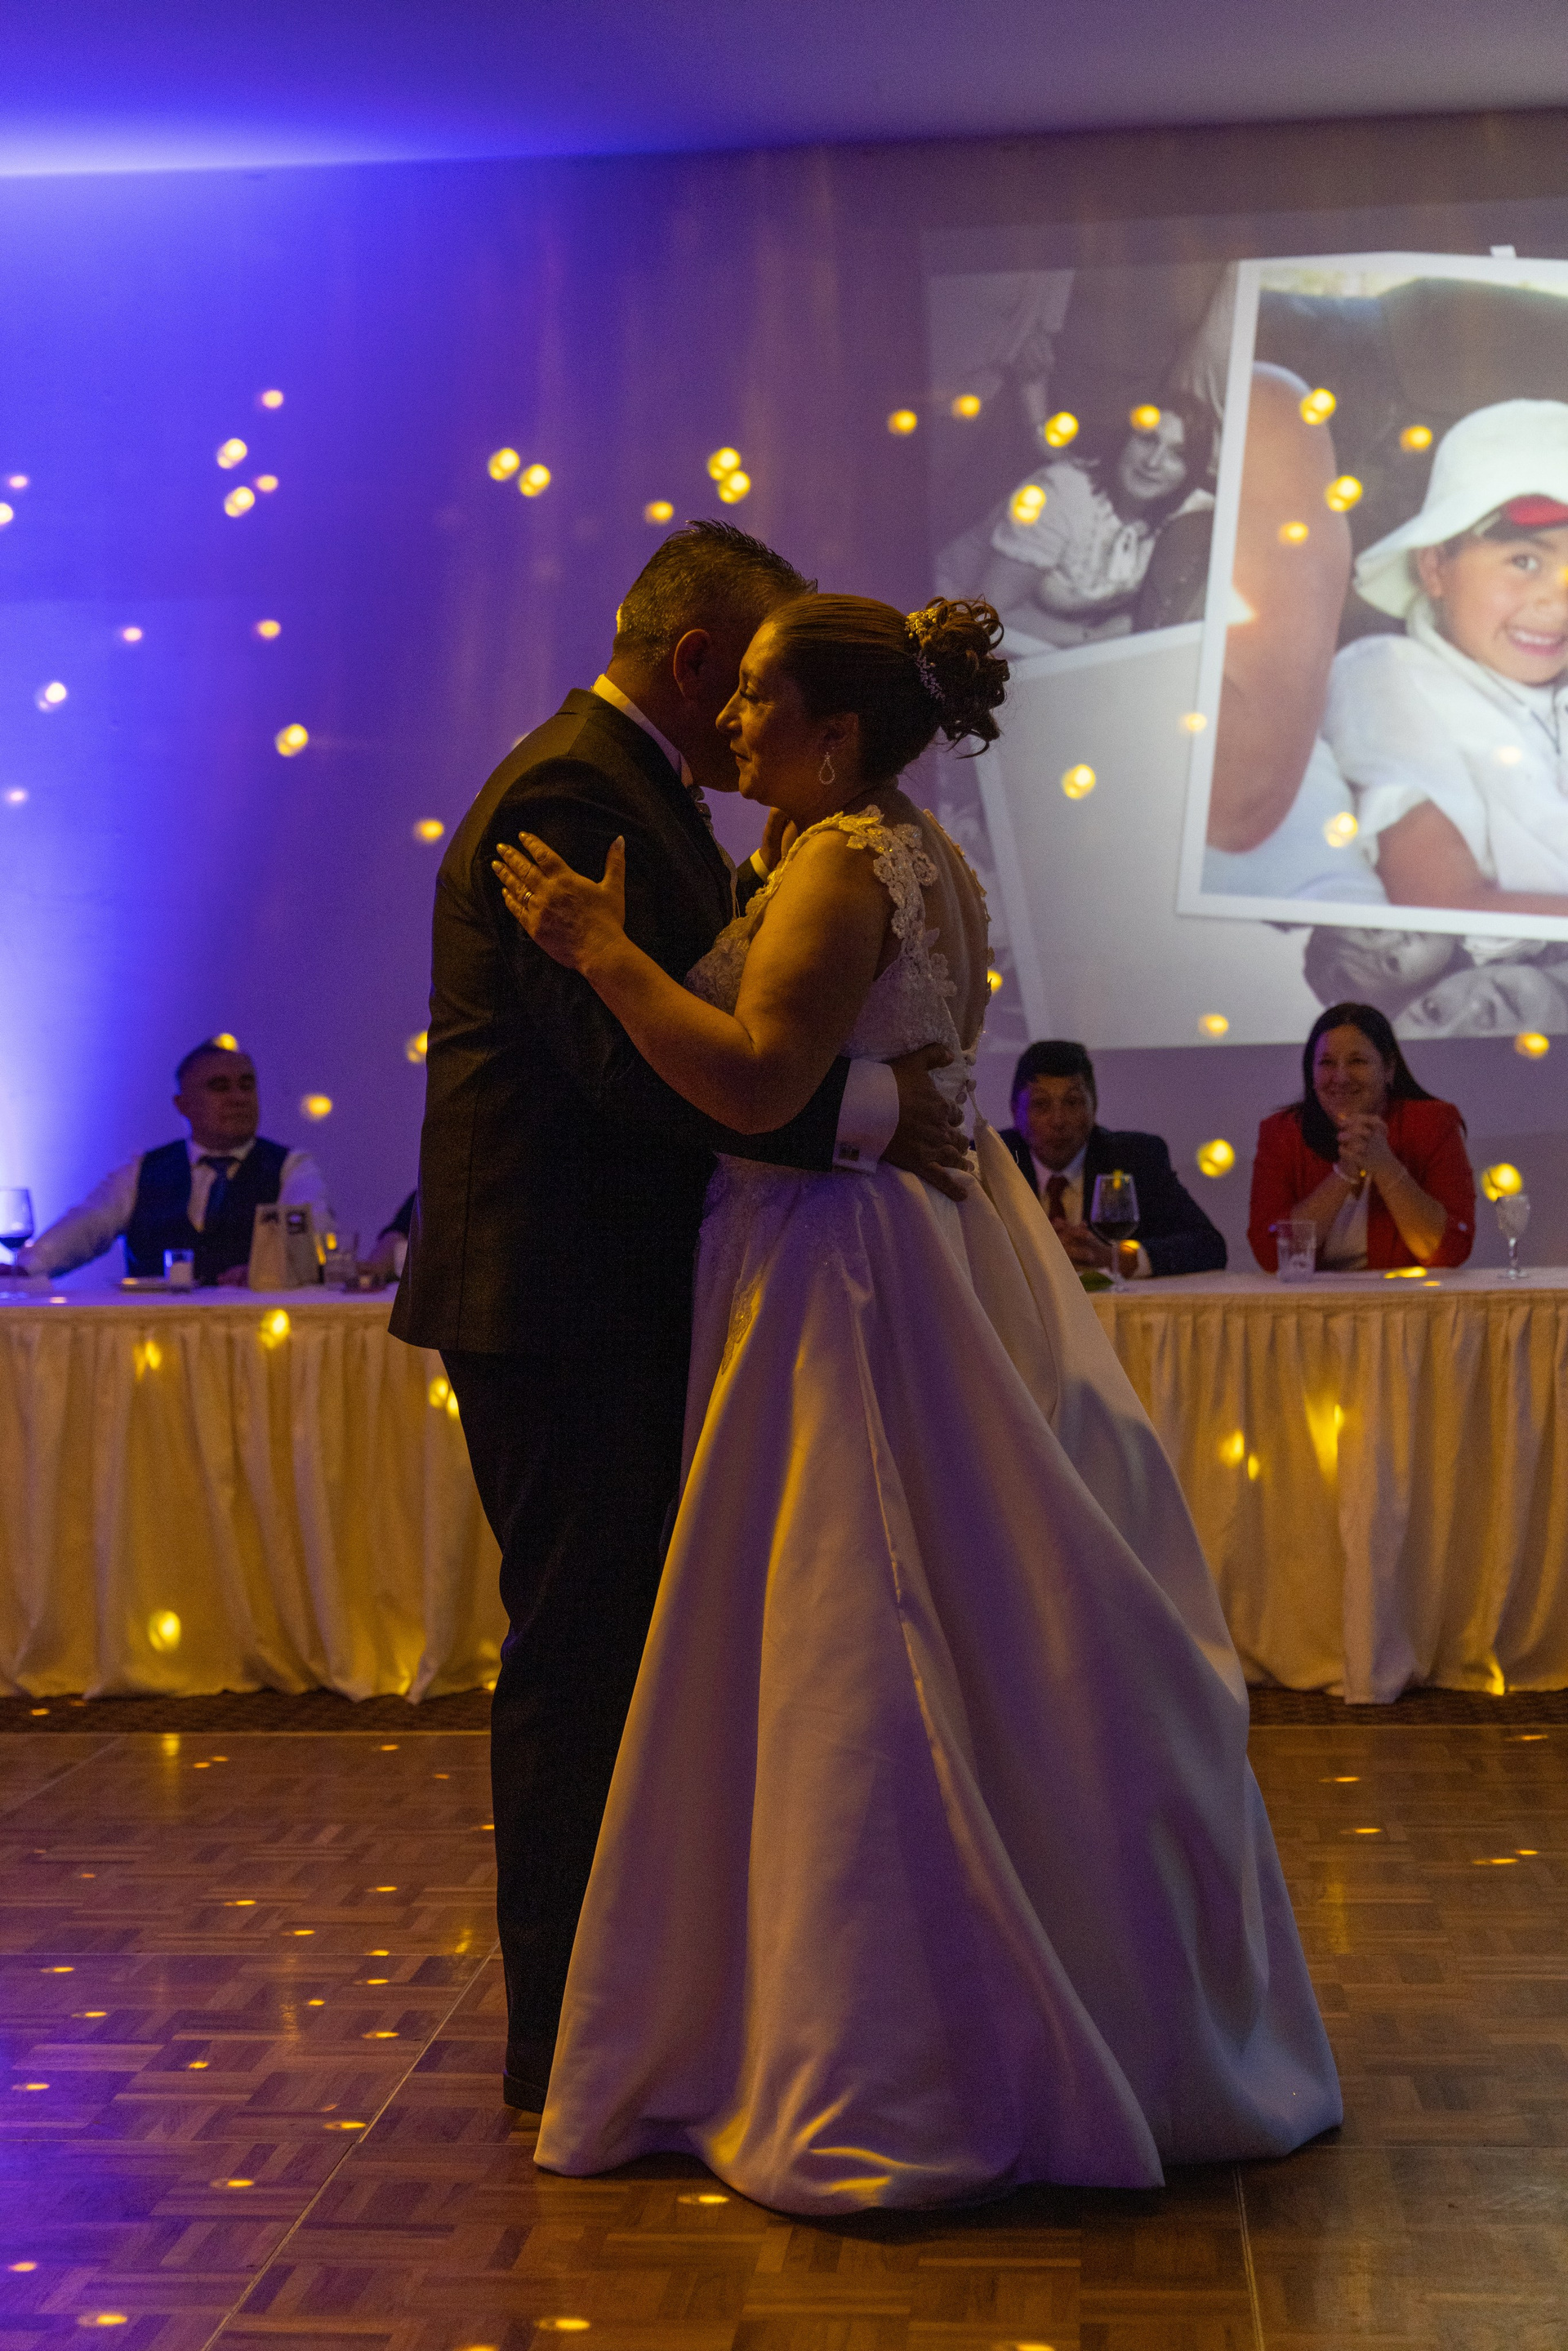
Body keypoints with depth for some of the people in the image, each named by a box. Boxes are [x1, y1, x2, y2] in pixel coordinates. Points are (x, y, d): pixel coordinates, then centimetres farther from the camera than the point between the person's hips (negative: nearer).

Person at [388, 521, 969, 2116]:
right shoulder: (566, 795, -16)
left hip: (620, 1299, 11)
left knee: (624, 1645, 16)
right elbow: (629, 1055, -25)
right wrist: (860, 1109, -25)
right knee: (582, 1653, -2)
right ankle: (565, 2035, 10)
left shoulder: (640, 792, 19)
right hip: (556, 1302, -11)